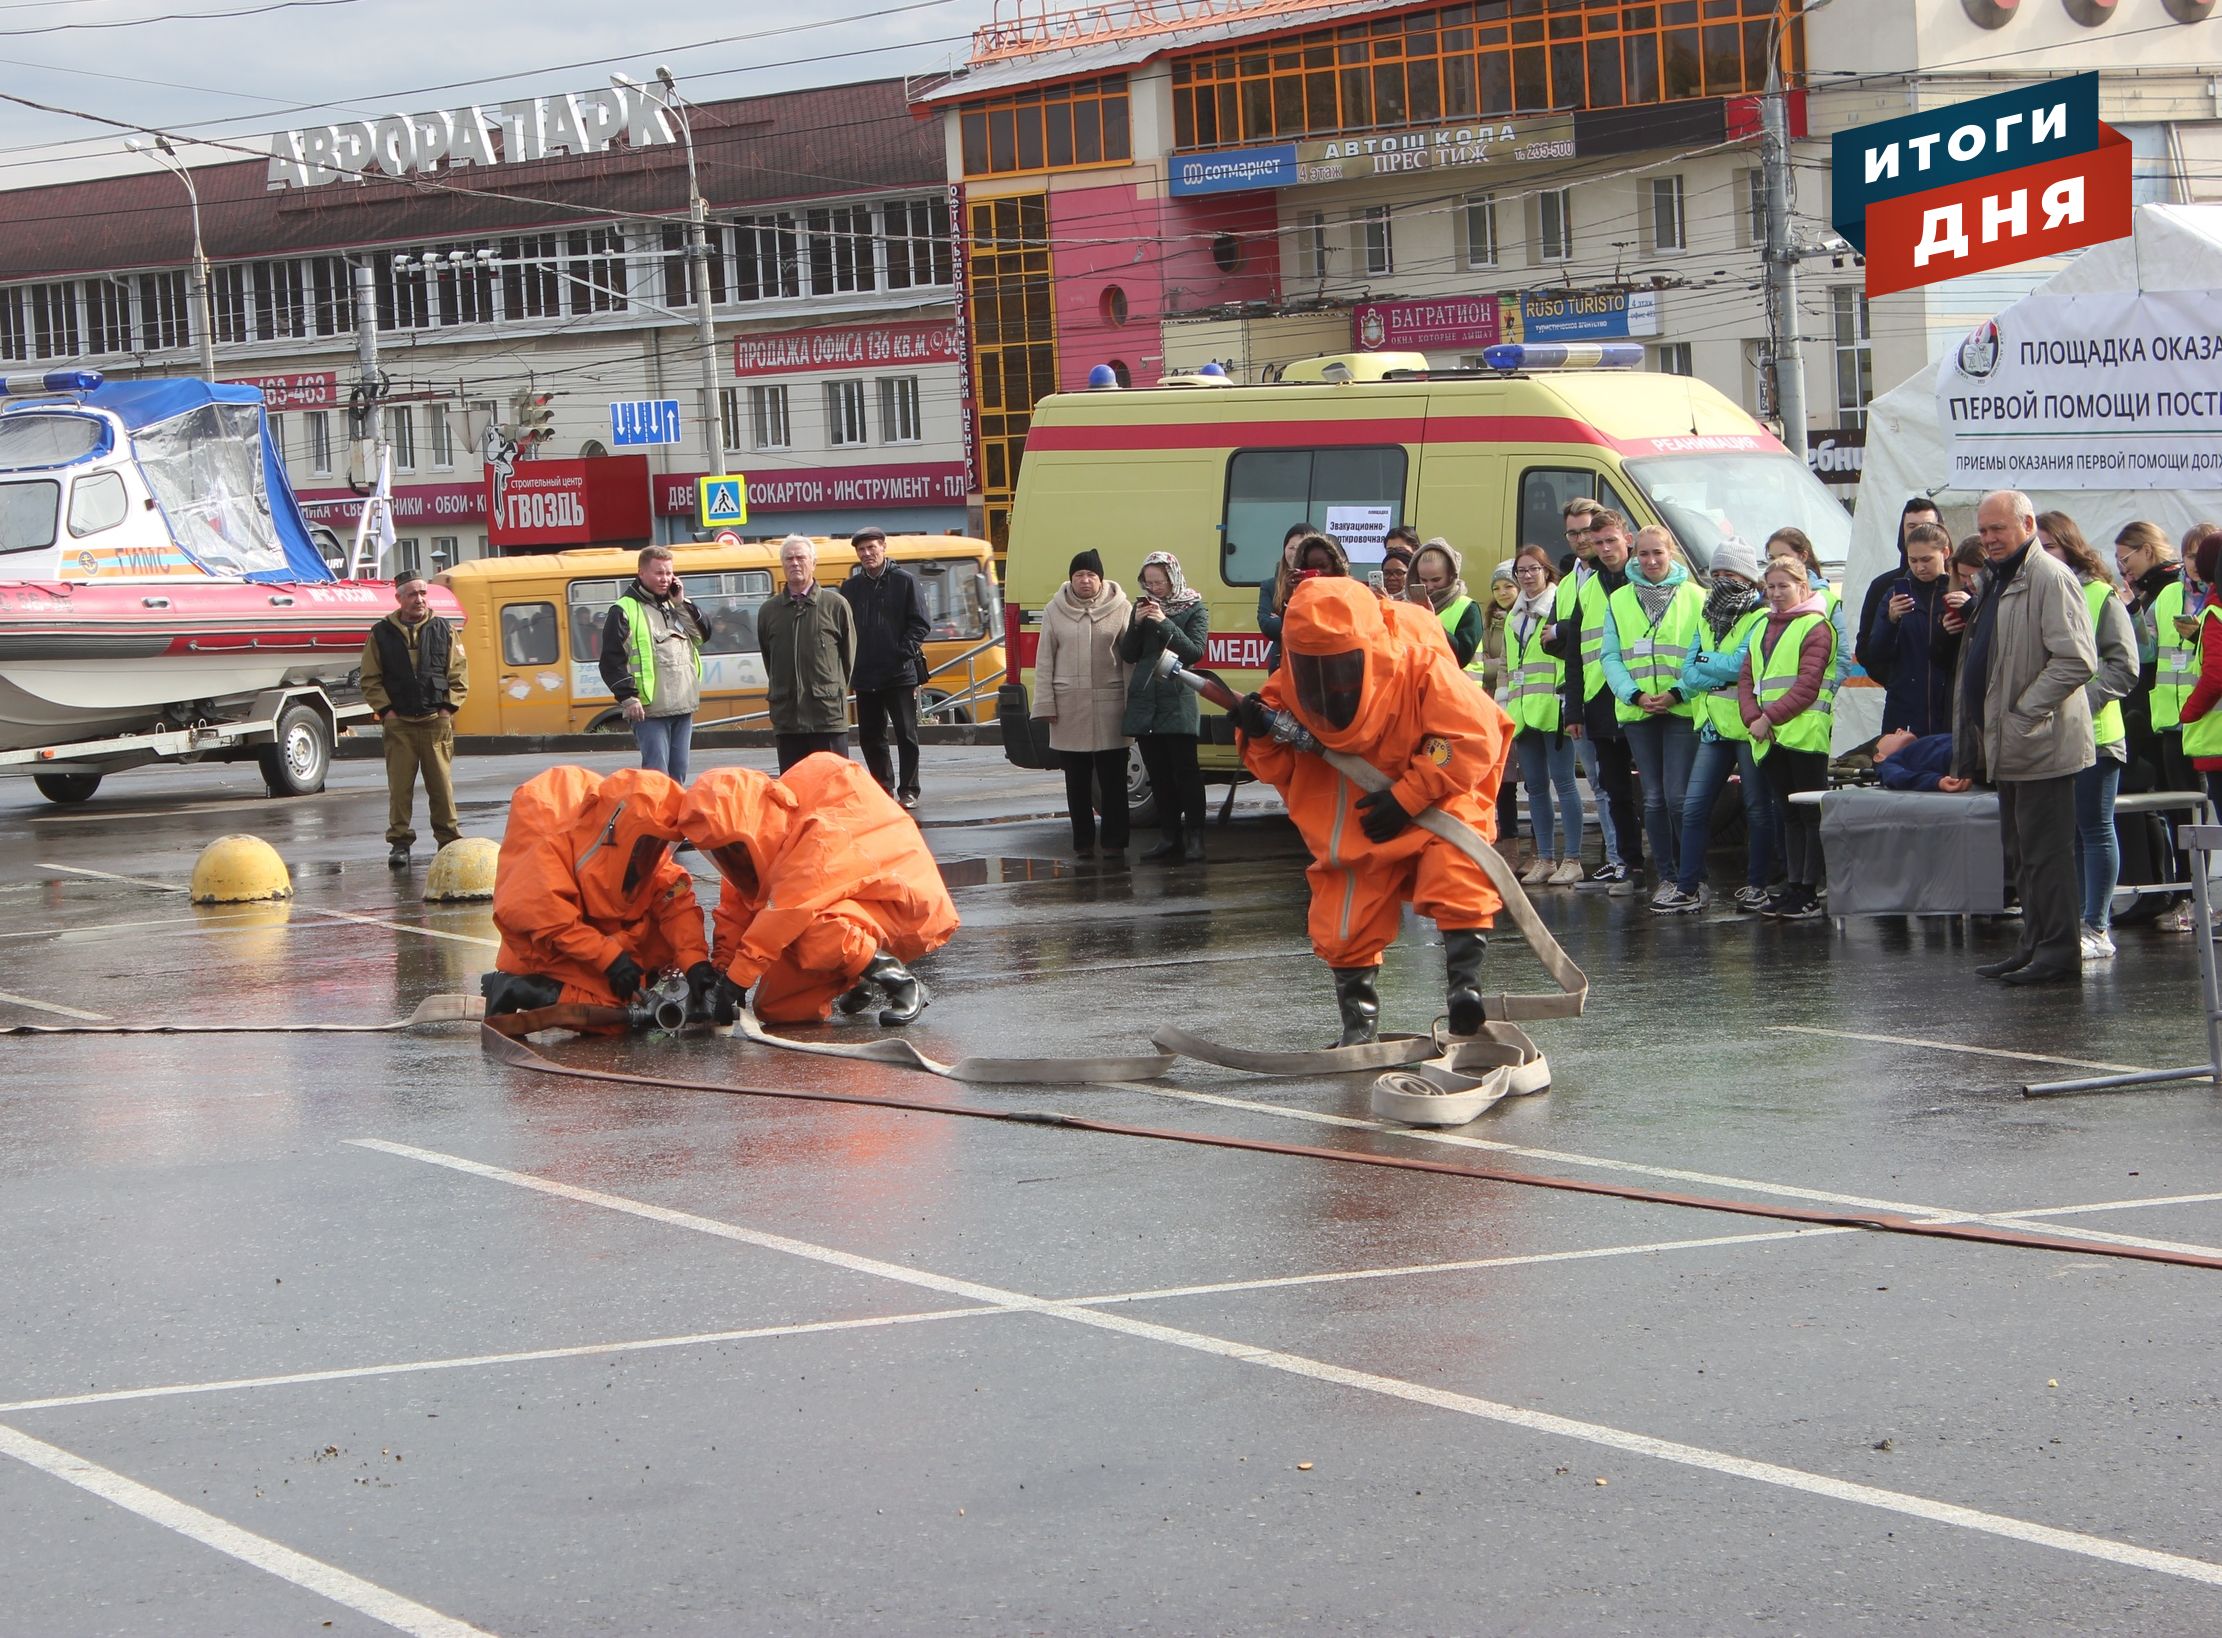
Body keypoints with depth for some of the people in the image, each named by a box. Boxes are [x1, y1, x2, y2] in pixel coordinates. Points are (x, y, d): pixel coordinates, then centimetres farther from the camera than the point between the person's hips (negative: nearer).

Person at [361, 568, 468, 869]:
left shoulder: (444, 631, 8)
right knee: (399, 785, -1)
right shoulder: (381, 635, 5)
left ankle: (449, 840, 10)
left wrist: (447, 708, 0)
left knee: (442, 784, 2)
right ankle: (399, 842, 5)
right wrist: (386, 710, -3)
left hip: (436, 720, 1)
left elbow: (459, 675, 10)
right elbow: (370, 680, 8)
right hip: (398, 723, 0)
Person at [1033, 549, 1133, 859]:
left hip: (1109, 703, -2)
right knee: (1077, 782, 8)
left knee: (1113, 779, 0)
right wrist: (1045, 703, 2)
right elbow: (1044, 660, 8)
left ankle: (1114, 841, 7)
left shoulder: (1119, 608, 1)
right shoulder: (1055, 611, 6)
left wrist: (1132, 703, -5)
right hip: (1068, 704, 2)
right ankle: (1082, 842, 15)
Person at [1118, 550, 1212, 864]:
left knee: (1185, 771, -8)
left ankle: (1194, 838, -6)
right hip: (1144, 701, 5)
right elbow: (1128, 655, 10)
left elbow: (1195, 651, -10)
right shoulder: (1142, 607, 12)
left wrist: (1164, 623, -17)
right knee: (1159, 775, 6)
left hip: (1178, 702, -5)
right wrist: (1137, 624, -7)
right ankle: (1170, 837, 11)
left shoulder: (1193, 609, 1)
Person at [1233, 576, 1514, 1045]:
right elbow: (1279, 769, 4)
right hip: (1351, 829, 4)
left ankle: (1465, 982, -20)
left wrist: (1406, 796, -23)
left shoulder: (1422, 669, -20)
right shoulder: (1290, 690, -8)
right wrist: (1261, 737, -21)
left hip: (1434, 809, -3)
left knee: (1458, 878, -29)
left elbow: (1473, 736, -20)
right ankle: (1359, 1021, 20)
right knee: (1345, 928, 0)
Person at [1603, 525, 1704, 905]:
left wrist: (1677, 692, -13)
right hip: (1637, 714, 3)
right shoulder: (1619, 601, 11)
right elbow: (1611, 657, 7)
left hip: (1682, 711, -3)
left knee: (1678, 796, -10)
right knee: (1653, 798, 5)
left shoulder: (1695, 598, 3)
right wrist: (1635, 694, -8)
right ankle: (1666, 877, 10)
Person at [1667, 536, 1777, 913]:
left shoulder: (1761, 618, -7)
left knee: (1757, 808, 3)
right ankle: (1688, 888, 2)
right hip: (1714, 726, 7)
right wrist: (1721, 674, -11)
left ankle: (1756, 886, 11)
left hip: (1749, 725, -7)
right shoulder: (1706, 618, 15)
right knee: (1694, 807, 1)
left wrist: (1705, 661, -5)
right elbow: (1688, 671, 7)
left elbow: (1744, 664, -20)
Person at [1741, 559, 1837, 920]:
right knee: (1788, 815, 10)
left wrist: (1769, 718, -14)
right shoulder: (1763, 630, 19)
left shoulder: (1815, 627, -4)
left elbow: (1807, 686, -12)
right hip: (1770, 738, 7)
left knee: (1811, 814, -4)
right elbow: (1746, 679, 13)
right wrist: (1753, 718, -4)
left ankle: (1810, 891, -4)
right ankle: (1792, 887, 13)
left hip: (1804, 735, -7)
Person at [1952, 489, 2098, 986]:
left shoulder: (2050, 579, -14)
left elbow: (2076, 660, -22)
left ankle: (2058, 953, -3)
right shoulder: (1997, 581, 18)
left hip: (2039, 742, -10)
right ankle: (2034, 946, 20)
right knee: (2021, 853, 14)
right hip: (2009, 745, 10)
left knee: (2044, 852, -7)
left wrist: (2023, 714, -21)